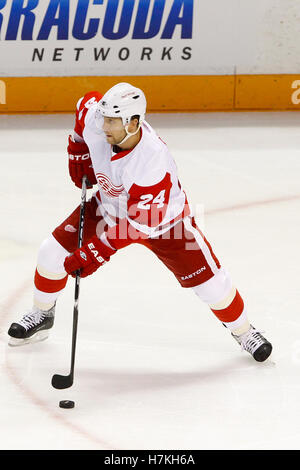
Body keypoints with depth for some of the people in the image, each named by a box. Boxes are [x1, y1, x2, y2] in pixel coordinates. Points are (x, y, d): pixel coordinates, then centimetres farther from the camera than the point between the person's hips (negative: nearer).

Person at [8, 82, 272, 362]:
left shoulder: (153, 162, -42)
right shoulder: (95, 121, -28)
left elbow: (139, 224, -38)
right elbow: (87, 103, 0)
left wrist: (95, 254, -40)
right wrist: (78, 153, 1)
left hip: (162, 219, -5)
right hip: (109, 207, 5)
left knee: (209, 280, -6)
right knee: (53, 253, -3)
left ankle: (243, 330, 21)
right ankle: (42, 315, 23)